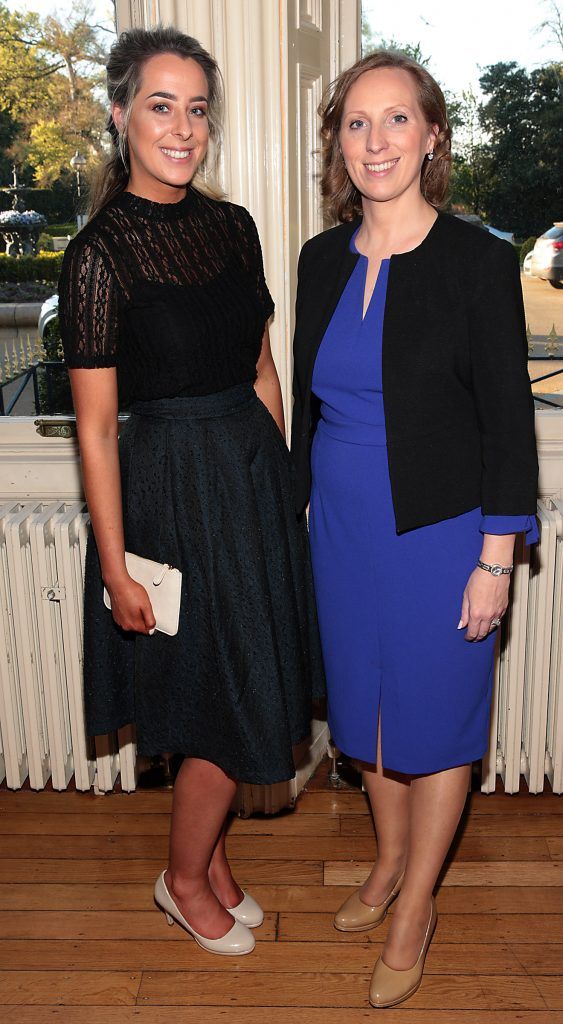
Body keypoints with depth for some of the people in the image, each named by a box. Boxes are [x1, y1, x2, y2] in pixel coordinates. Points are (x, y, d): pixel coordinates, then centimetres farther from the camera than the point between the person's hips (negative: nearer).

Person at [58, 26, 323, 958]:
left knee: (242, 696, 16)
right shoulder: (100, 252, -13)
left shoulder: (232, 225, 6)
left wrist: (280, 480, 11)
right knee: (236, 705, 3)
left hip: (255, 473, 6)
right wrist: (116, 567, -13)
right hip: (171, 487, -6)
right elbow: (97, 429, -13)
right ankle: (186, 880, 31)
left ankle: (209, 856, 40)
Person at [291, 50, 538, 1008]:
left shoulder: (479, 261, -11)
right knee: (366, 703, 18)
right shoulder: (323, 260, 4)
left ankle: (415, 907, 32)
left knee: (434, 714, 10)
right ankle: (390, 860, 44)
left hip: (439, 533, -5)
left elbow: (508, 422, -10)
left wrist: (496, 562, -12)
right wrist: (293, 512, 13)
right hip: (342, 527, 5)